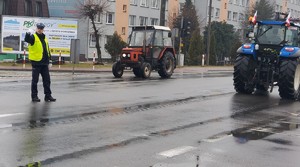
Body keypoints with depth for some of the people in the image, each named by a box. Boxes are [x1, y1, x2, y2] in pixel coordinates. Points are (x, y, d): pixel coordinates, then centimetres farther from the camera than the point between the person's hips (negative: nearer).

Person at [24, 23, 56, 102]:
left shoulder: (45, 38, 16)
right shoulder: (33, 37, -4)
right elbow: (27, 39, -27)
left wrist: (50, 60, 17)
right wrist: (28, 34, -47)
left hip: (44, 63, 6)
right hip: (36, 62, -6)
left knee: (47, 80, 7)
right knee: (35, 80, 1)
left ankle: (48, 95, 14)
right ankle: (34, 96, 9)